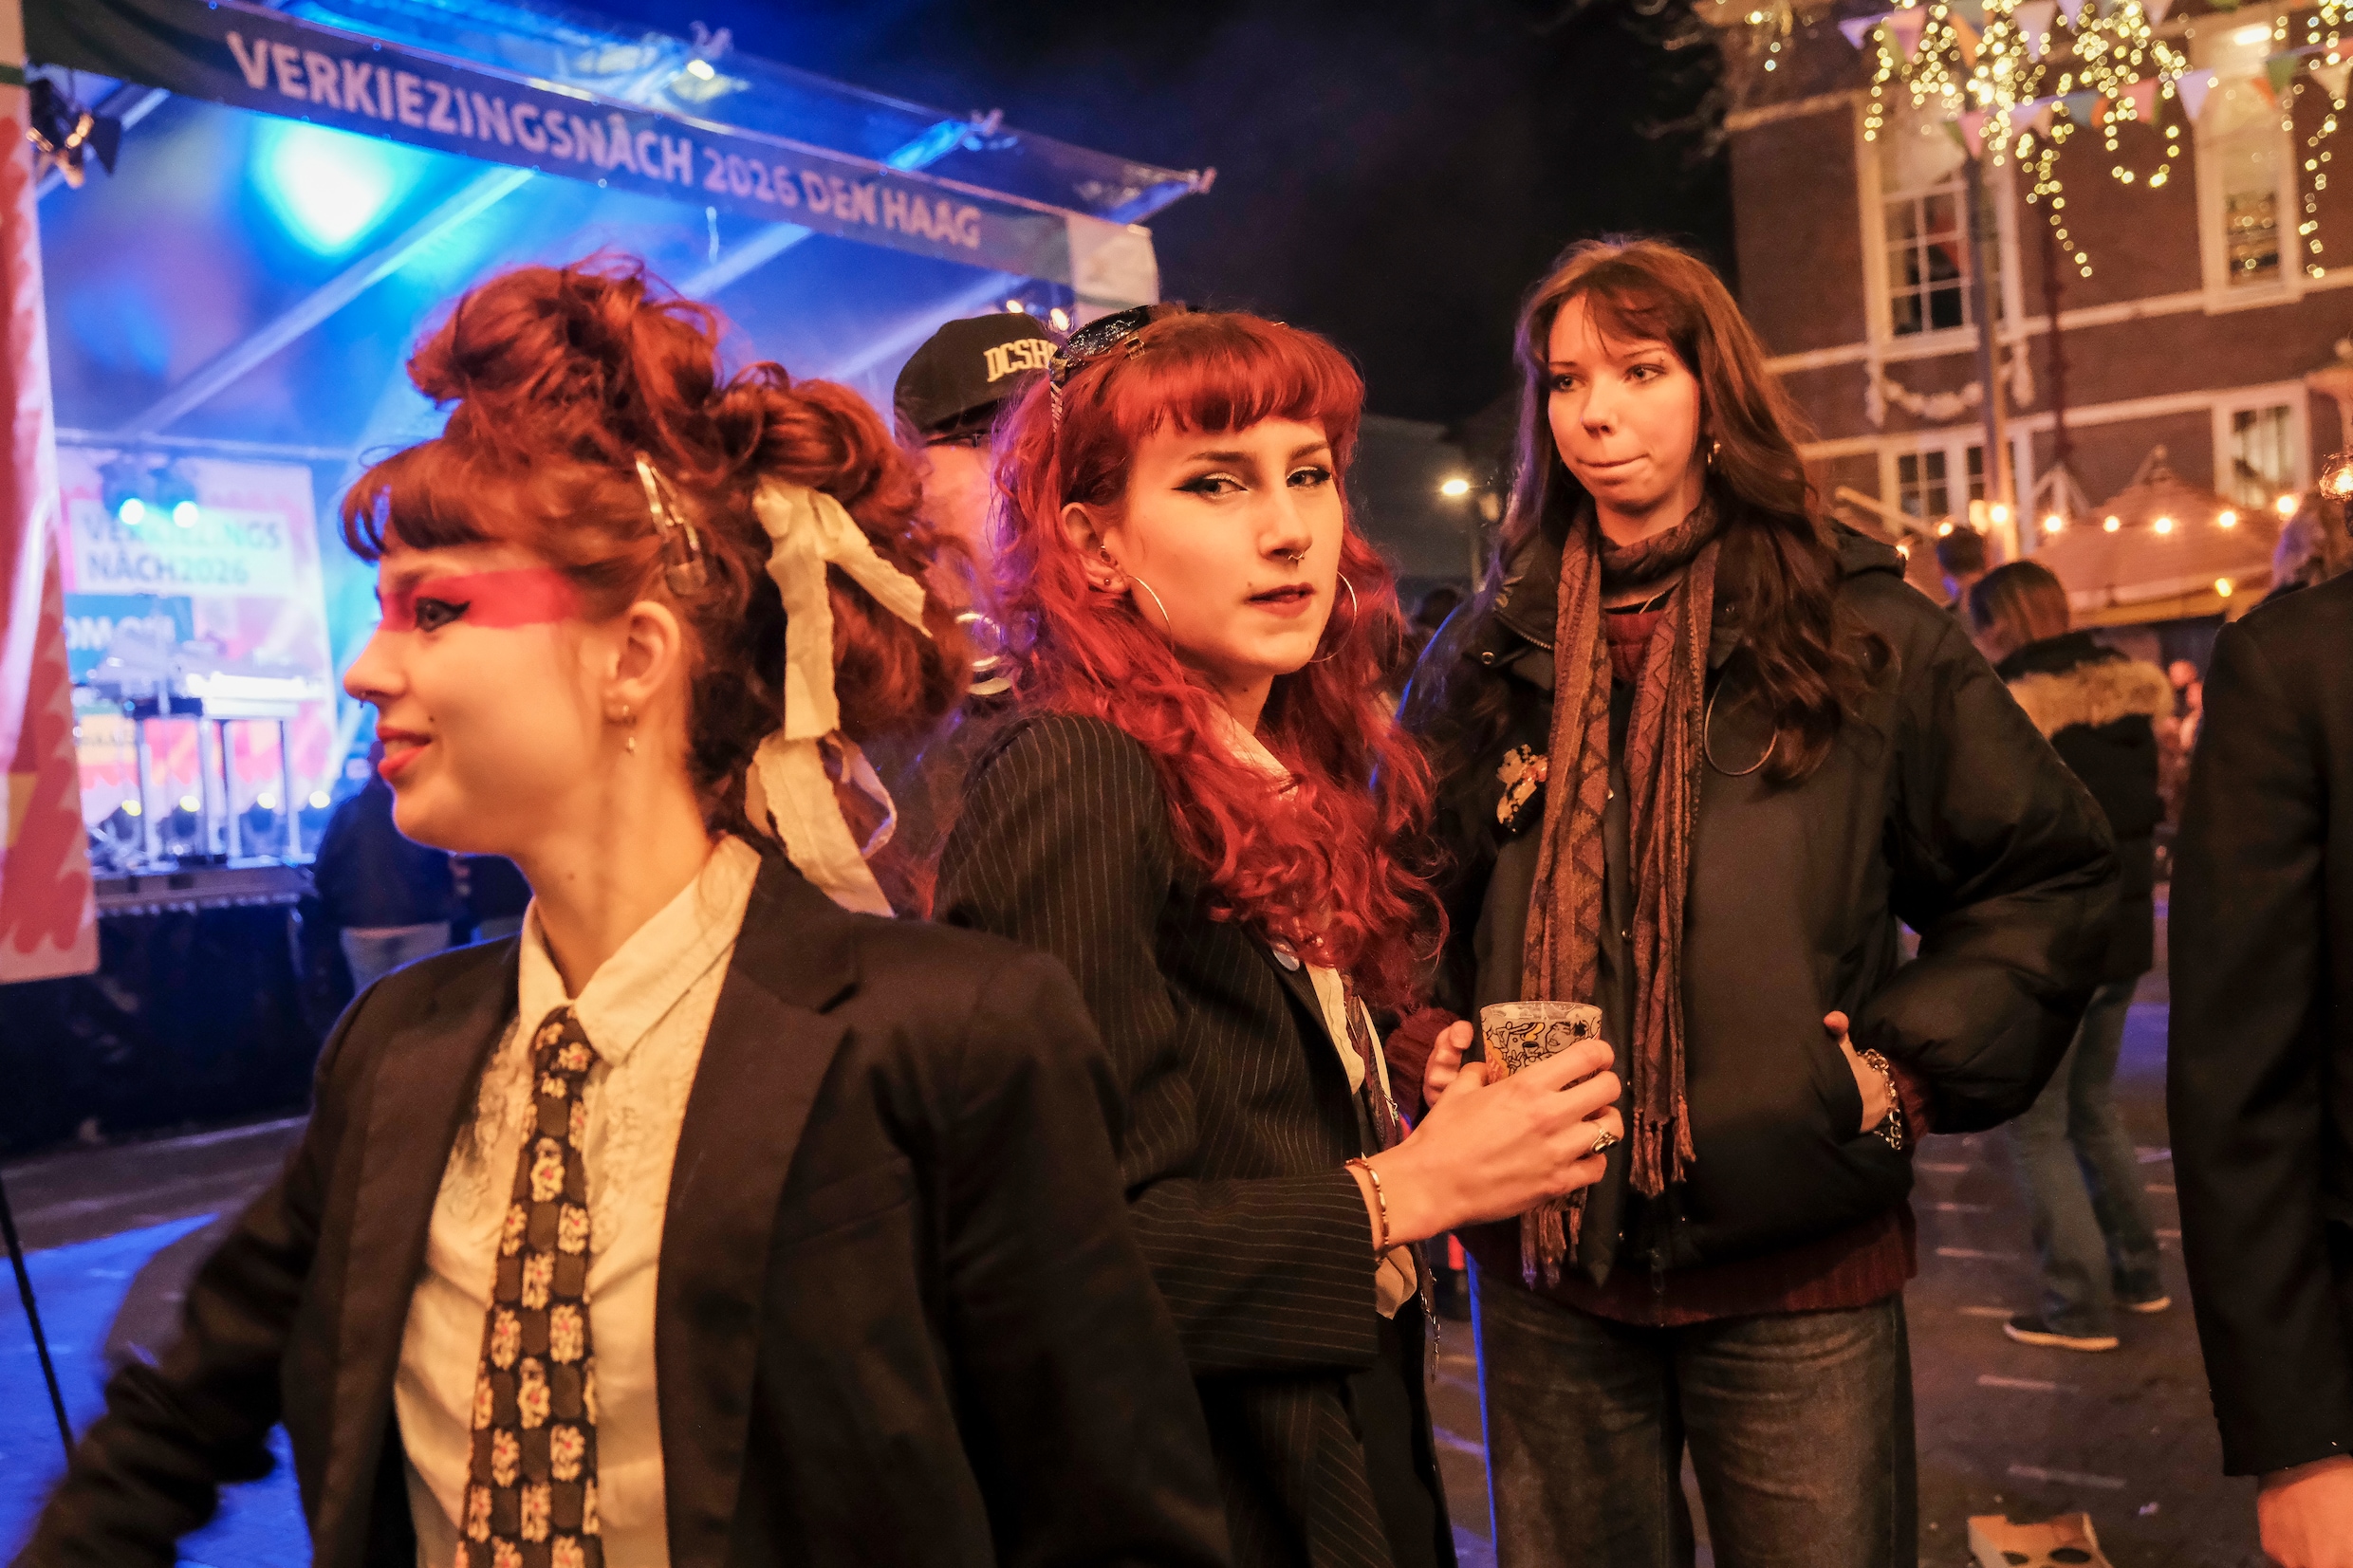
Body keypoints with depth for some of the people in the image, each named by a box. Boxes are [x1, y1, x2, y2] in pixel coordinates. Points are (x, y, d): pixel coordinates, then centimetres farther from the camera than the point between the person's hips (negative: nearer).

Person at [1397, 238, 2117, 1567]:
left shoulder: (1862, 631, -1)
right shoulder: (1488, 658, 6)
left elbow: (2052, 872, 5)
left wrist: (1915, 1068, -3)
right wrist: (1433, 1059, 0)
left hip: (1799, 1267, -2)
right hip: (1544, 1265, 2)